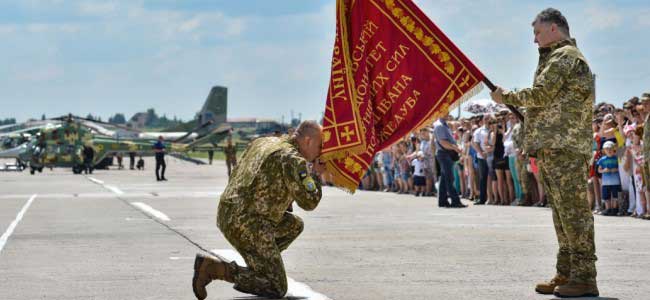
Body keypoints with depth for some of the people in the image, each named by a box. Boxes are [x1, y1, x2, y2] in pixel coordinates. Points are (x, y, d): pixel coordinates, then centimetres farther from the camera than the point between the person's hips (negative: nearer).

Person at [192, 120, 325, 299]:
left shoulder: (263, 142, 16)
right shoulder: (293, 159, -11)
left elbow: (236, 175, 27)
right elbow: (309, 202, -12)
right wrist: (315, 174, 5)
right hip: (250, 226, -9)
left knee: (294, 225, 26)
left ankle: (258, 267, 14)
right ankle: (213, 267, -12)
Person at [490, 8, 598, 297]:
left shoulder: (565, 56, -8)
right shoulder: (559, 57, 24)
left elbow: (540, 94, -13)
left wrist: (505, 97, 1)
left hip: (564, 147, -11)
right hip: (553, 147, 11)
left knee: (573, 210, -11)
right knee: (563, 212, 10)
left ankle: (584, 277, -12)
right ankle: (567, 273, 13)